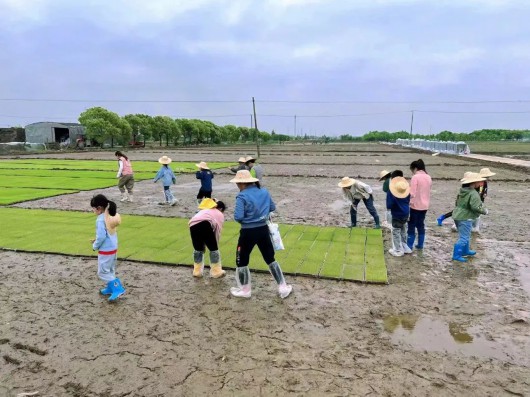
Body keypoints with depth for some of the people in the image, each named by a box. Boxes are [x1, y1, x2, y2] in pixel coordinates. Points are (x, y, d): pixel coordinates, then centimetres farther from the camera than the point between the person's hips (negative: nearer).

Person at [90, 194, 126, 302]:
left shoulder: (100, 220, -22)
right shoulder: (111, 216, 4)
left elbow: (101, 236, -25)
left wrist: (95, 246, -7)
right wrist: (97, 240, 14)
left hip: (105, 251, -9)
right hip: (113, 248, 9)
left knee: (102, 272, 1)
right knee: (110, 270, 21)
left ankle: (118, 288, -6)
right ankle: (111, 288, 33)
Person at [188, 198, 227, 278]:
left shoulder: (205, 210, 42)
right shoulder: (219, 214, 27)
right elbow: (218, 231, 16)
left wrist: (203, 245, 39)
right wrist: (216, 244, 25)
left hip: (193, 226, 5)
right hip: (205, 224, -5)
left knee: (198, 249, 25)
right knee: (213, 249, 13)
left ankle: (197, 271, 29)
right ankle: (216, 272, 19)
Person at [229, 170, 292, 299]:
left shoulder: (242, 196, -16)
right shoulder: (264, 192, 3)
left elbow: (238, 217, -21)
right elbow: (272, 207, 12)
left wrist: (245, 217, 1)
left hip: (248, 232, -5)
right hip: (263, 229, 6)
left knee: (242, 261, 15)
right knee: (270, 258, 19)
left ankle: (244, 290, 27)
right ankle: (283, 288, 23)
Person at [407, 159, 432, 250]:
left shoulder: (415, 177, -15)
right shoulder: (428, 177, 8)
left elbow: (412, 193, -18)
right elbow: (428, 192, 13)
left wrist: (409, 205, -12)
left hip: (415, 205, -7)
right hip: (424, 206, 7)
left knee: (411, 226, 0)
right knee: (421, 225, 17)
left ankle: (409, 246, 2)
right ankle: (420, 245, 23)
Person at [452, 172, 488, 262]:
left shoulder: (462, 191, 7)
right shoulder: (473, 194, -21)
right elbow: (476, 207, -28)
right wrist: (485, 211, -8)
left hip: (458, 216, 10)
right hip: (465, 218, -10)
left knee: (464, 236, 25)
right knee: (464, 237, -3)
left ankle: (465, 251, 40)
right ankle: (456, 255, -1)